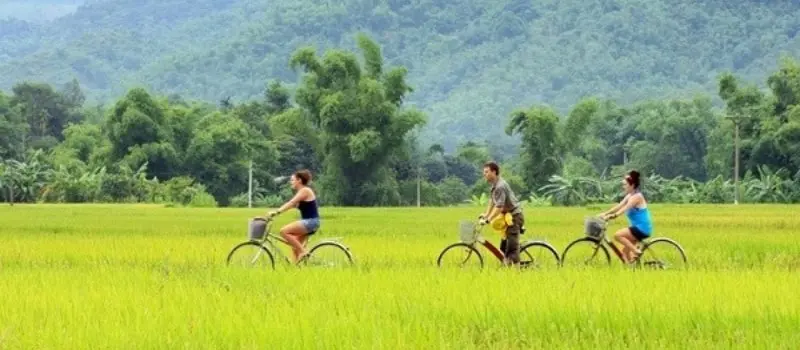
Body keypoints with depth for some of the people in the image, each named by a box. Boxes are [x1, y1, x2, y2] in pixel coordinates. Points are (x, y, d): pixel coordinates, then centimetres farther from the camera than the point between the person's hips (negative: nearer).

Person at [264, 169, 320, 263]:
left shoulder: (305, 191, -11)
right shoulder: (300, 192, 18)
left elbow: (291, 203, -22)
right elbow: (291, 205, 13)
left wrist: (277, 212, -30)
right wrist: (275, 212, 4)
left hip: (311, 222, -10)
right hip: (307, 222, 10)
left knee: (284, 231, -18)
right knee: (295, 247, 10)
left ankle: (302, 252, -14)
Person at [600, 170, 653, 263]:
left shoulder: (636, 196, -15)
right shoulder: (629, 196, 14)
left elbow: (625, 208, -27)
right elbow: (619, 206, 8)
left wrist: (613, 216, -39)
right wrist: (604, 214, -2)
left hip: (642, 228, -10)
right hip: (638, 228, 10)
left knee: (617, 235, -20)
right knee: (625, 251, 8)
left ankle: (636, 252, -13)